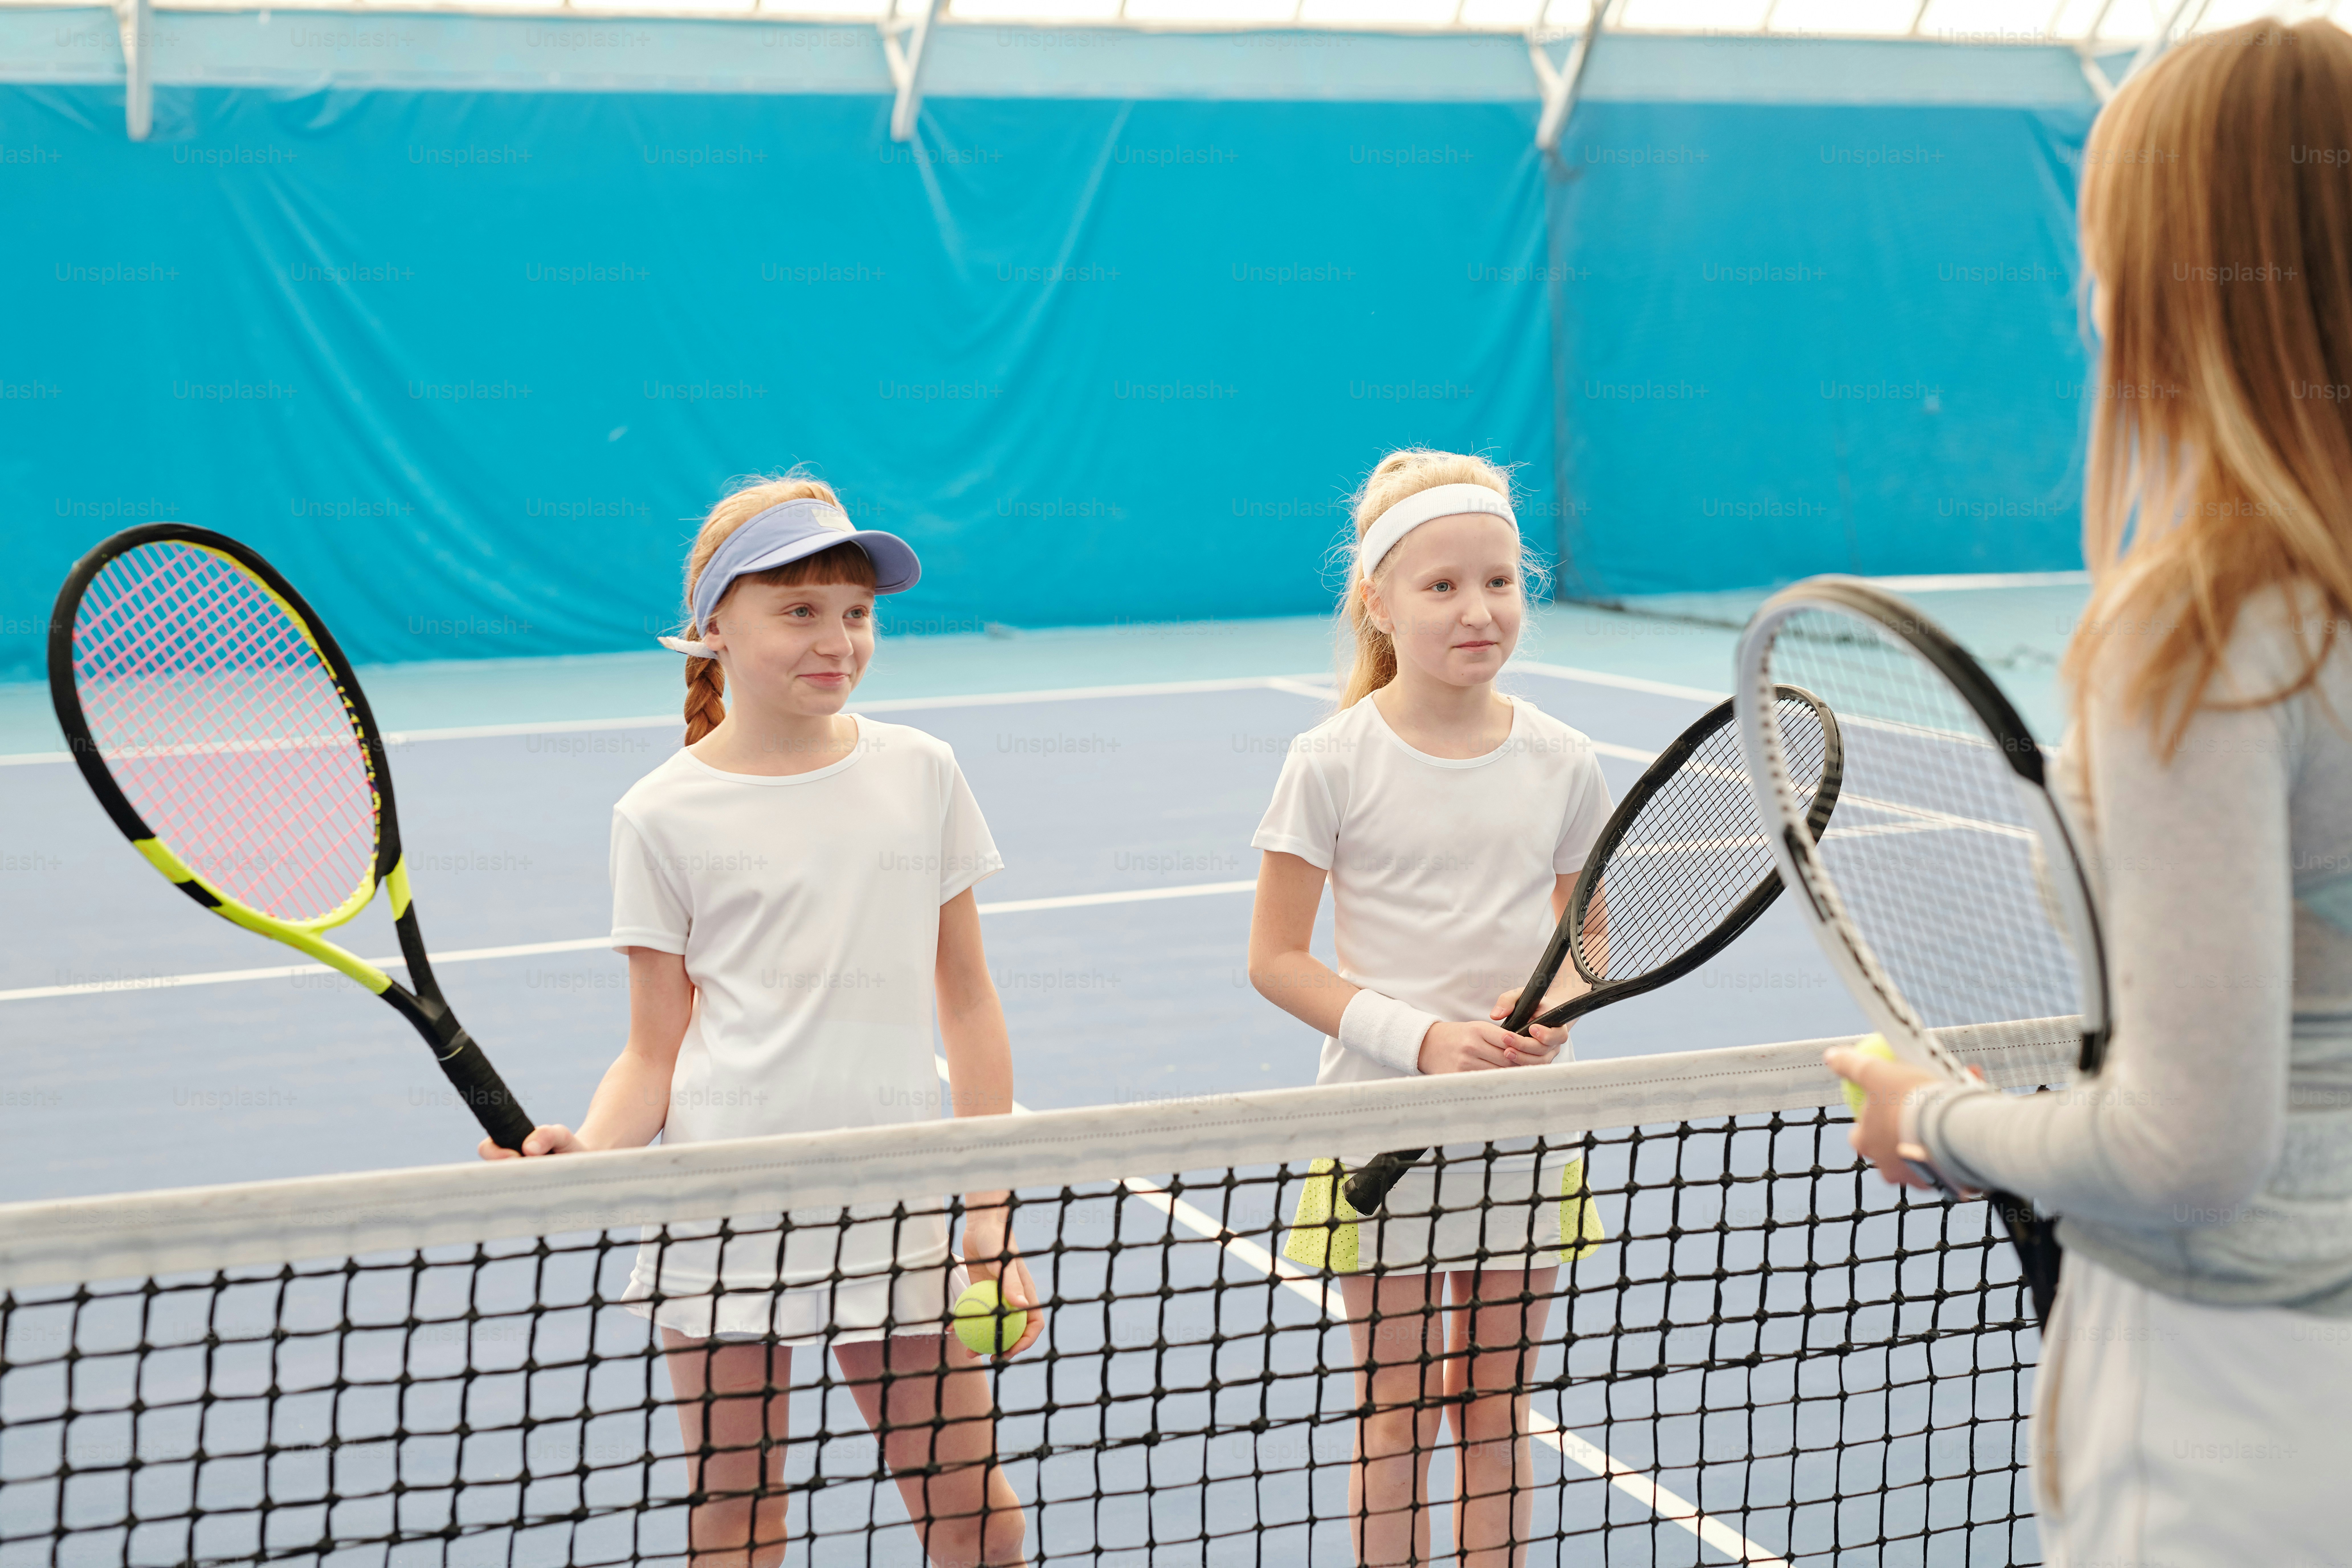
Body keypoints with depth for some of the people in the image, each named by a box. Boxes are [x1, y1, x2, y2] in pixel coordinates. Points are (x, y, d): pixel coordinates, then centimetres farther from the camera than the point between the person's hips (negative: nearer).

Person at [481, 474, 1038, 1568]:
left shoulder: (919, 774, 5)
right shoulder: (665, 815, -1)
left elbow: (967, 1004, 10)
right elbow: (656, 1050, 2)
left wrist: (990, 1210, 7)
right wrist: (584, 1151, -18)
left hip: (892, 1209, 2)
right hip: (724, 1211, -1)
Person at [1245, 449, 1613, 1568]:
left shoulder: (1562, 763, 0)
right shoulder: (1334, 763, -10)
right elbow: (1277, 958, -7)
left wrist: (1557, 1010, -13)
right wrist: (1419, 1037, -19)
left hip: (1524, 1131, 3)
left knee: (1495, 1410, 13)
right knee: (1395, 1418, 5)